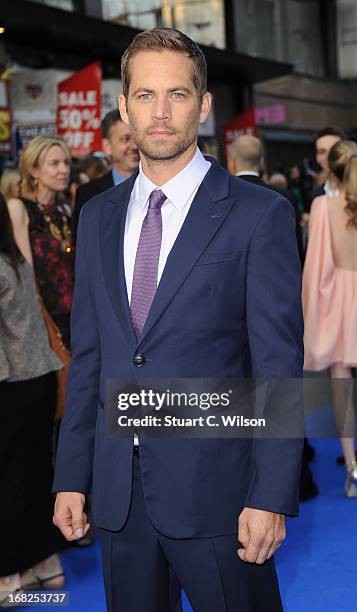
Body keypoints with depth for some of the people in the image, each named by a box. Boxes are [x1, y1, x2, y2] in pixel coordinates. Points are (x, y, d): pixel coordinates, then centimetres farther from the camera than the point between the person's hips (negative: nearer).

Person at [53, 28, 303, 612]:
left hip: (214, 488, -4)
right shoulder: (98, 217, 9)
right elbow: (87, 356, 11)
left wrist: (272, 497, -13)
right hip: (117, 490, 5)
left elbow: (279, 365, -9)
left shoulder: (260, 214, -6)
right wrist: (71, 476, 7)